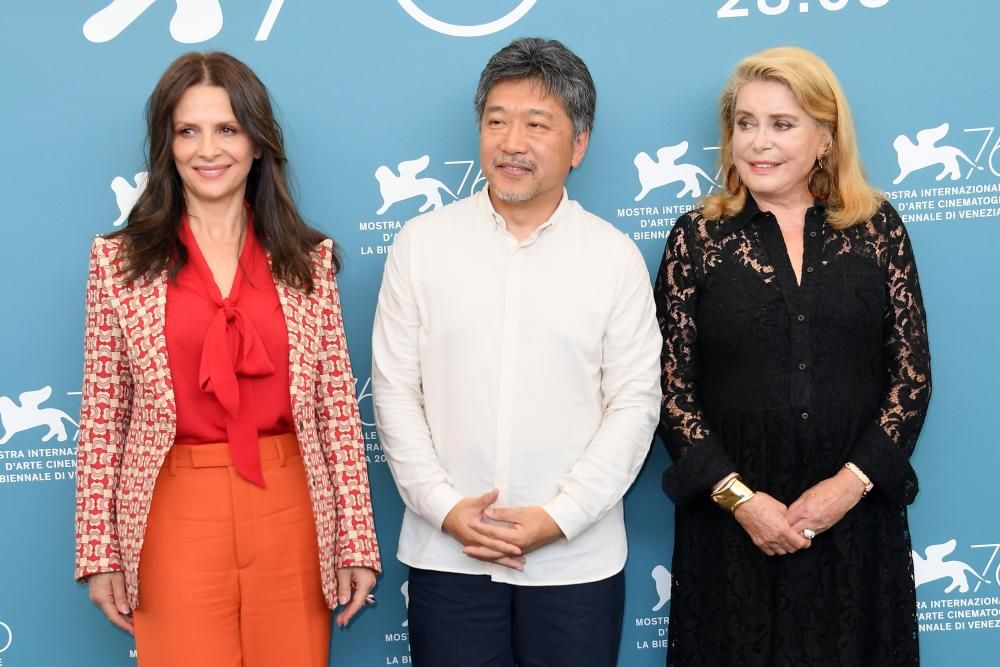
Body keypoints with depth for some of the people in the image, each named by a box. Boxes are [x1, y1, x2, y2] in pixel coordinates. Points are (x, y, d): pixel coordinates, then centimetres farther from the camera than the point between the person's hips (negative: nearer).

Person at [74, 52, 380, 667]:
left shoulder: (310, 260, 4)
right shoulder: (119, 262, 1)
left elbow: (339, 408, 1)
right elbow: (103, 416, 0)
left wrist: (358, 542, 0)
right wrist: (99, 551, -2)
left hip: (289, 515, 1)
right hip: (176, 519, -1)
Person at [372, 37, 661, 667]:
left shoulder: (616, 256, 0)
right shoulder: (421, 243, 1)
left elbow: (634, 403, -2)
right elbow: (395, 390, 2)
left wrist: (558, 517, -10)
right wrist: (445, 507, -7)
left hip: (578, 560, 0)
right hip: (446, 553, 1)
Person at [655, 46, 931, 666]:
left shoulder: (878, 228, 3)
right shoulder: (698, 237, 0)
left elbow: (912, 375, 2)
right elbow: (671, 388, -2)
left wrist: (852, 481, -10)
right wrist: (738, 496, -11)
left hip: (857, 517, 1)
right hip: (731, 520, -1)